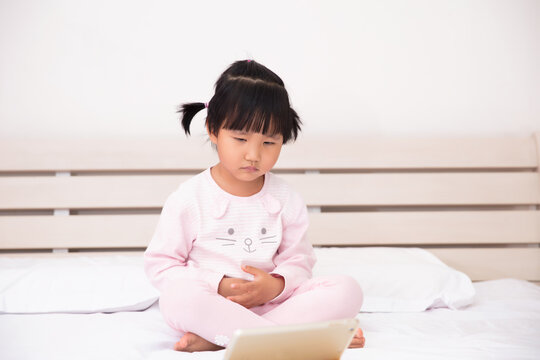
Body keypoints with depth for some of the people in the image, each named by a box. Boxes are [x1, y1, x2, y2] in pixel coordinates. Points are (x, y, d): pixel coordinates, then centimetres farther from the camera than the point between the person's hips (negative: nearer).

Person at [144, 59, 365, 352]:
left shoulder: (286, 200, 5)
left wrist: (276, 284, -14)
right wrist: (219, 286, -14)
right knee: (178, 297, -36)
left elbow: (299, 258, 10)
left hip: (271, 303, 3)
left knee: (347, 291, -18)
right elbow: (160, 263, -1)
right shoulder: (189, 199, -3)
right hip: (211, 303, -3)